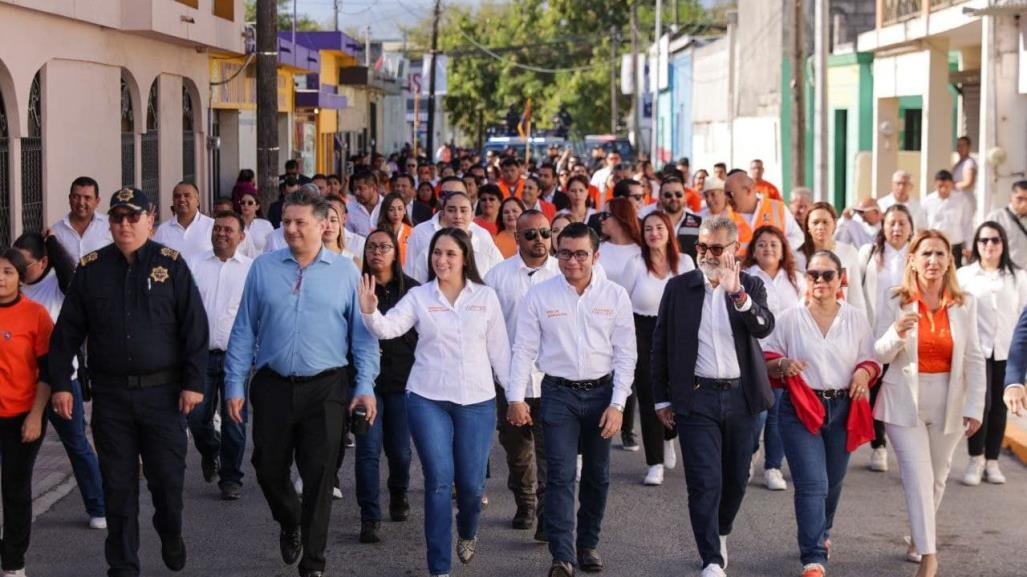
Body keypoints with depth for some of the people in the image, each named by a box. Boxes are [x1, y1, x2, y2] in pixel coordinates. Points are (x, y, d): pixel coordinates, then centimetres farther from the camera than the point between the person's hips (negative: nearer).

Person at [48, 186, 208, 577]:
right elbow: (67, 332, 7)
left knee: (168, 477, 4)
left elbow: (194, 327, -2)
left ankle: (171, 536, 34)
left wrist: (193, 382, -7)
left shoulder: (171, 264, -1)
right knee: (118, 484, 6)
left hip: (163, 393, -1)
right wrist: (60, 384, 3)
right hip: (111, 394, 1)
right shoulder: (90, 268, 4)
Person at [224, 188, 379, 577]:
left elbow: (362, 334, 2)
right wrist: (235, 385, 1)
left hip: (325, 388, -1)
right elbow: (244, 331, 5)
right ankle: (289, 524, 41)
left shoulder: (345, 272, 1)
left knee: (318, 478, 1)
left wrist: (365, 385, -6)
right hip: (273, 385, 2)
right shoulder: (263, 268, 3)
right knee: (269, 470, 9)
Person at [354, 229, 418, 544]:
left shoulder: (411, 289, 3)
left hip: (403, 379, 1)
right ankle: (370, 518, -1)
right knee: (368, 449, -6)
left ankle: (399, 495, 38)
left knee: (400, 448, 9)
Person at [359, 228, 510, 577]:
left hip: (477, 401, 1)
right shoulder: (419, 296, 1)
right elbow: (389, 328, -14)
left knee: (472, 482, 3)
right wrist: (370, 312, -34)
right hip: (428, 400, -1)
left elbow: (499, 349, 7)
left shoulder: (486, 297, 4)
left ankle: (467, 532, 38)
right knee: (439, 480, -4)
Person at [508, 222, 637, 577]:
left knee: (597, 476, 11)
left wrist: (617, 404, -6)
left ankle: (588, 545, 26)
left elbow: (625, 354, 0)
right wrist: (516, 397, -6)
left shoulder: (615, 296, -1)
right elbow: (524, 349, -1)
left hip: (601, 392, 2)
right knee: (561, 475, -8)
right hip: (558, 392, -2)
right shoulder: (539, 295, -3)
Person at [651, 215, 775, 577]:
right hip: (696, 398, -2)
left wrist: (738, 293, -30)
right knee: (705, 482, -8)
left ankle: (721, 533, 39)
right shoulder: (679, 287, 2)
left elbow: (764, 328, -15)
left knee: (736, 478, 14)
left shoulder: (751, 287, 4)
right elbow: (660, 344, 6)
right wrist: (662, 398, 5)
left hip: (741, 397, 2)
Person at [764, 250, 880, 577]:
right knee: (812, 484, -13)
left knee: (833, 482, 16)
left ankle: (820, 534, 44)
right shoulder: (790, 318, 0)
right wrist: (782, 365, -18)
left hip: (842, 409, 3)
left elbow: (870, 360, 11)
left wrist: (864, 372, -11)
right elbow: (766, 361, 4)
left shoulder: (856, 319, 6)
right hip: (801, 409, -3)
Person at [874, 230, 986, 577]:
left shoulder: (964, 304, -2)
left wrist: (975, 406, -5)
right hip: (905, 400, -2)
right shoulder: (897, 303, -5)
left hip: (948, 402, 2)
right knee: (918, 477, -9)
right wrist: (896, 334, -26)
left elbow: (974, 360, -1)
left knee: (937, 478, 14)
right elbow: (881, 355, -6)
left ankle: (918, 540, 35)